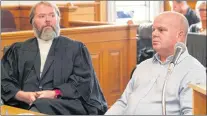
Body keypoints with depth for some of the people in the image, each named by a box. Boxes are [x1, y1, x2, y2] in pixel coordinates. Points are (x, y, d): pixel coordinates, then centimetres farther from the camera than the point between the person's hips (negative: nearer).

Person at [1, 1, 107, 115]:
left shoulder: (76, 48, 15)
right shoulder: (18, 50, 21)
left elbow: (84, 82, 3)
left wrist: (55, 94, -12)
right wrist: (23, 95, -8)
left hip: (64, 104, -2)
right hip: (25, 105, 2)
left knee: (40, 106, -36)